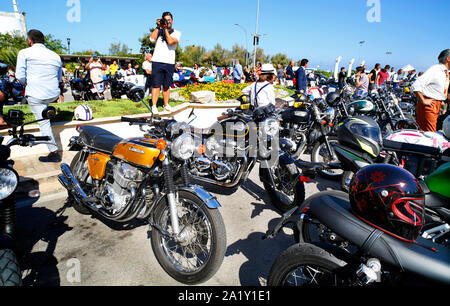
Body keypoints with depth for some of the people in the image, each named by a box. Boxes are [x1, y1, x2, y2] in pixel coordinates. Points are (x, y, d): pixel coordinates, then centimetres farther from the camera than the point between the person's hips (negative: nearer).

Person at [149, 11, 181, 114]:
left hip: (169, 63, 1)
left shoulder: (177, 33, 11)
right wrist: (158, 26, -2)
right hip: (157, 61, 0)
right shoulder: (159, 31, 13)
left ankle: (166, 105, 17)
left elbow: (171, 42, -8)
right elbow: (152, 39, -6)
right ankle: (154, 106, -4)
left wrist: (165, 28, -4)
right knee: (156, 85, -4)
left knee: (166, 85, 7)